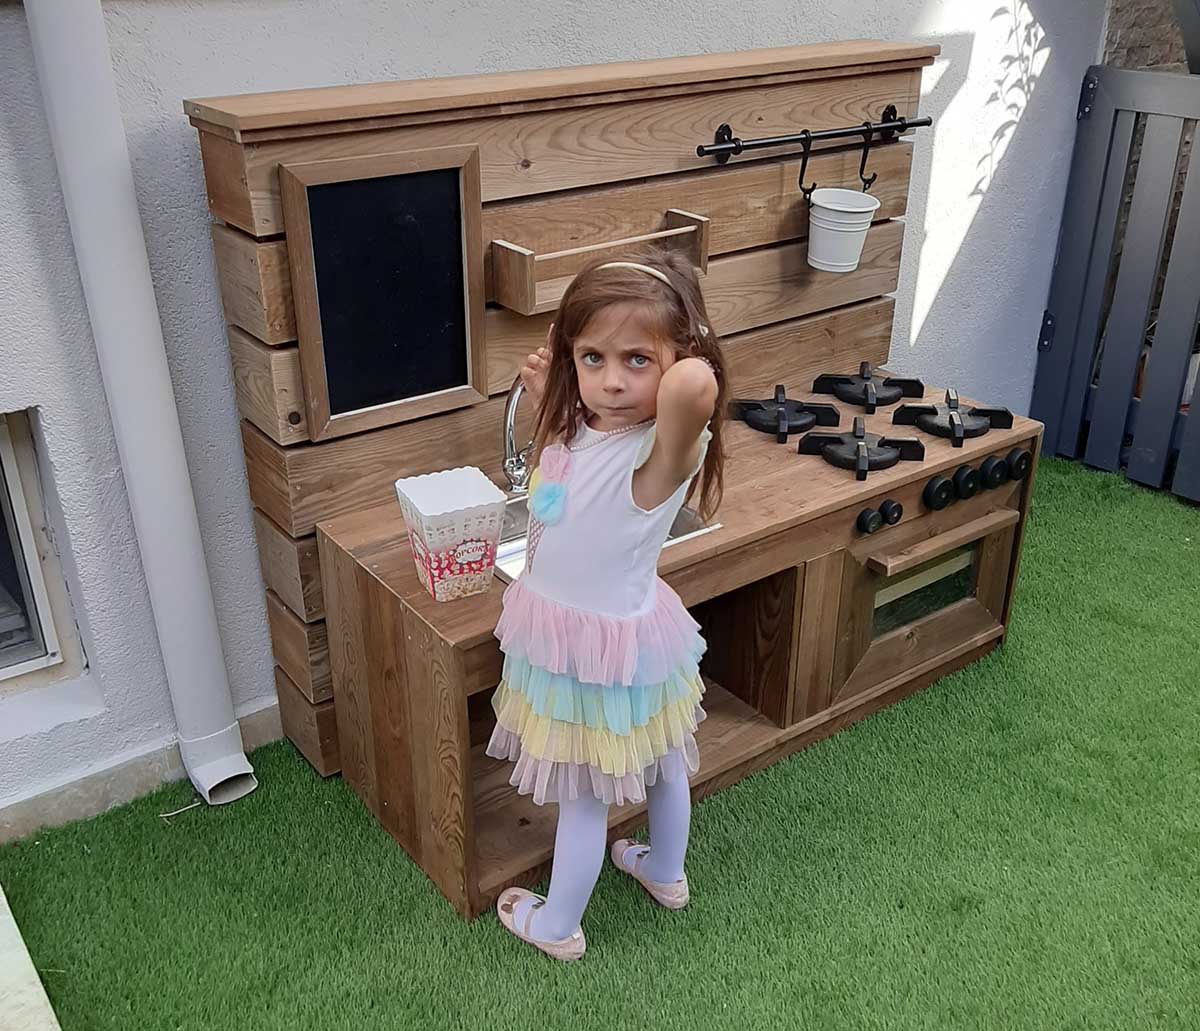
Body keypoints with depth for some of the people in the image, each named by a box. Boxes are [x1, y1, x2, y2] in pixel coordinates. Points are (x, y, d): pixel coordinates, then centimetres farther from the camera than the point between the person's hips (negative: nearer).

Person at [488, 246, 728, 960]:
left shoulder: (662, 450, -33)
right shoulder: (580, 427, -8)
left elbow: (696, 385, -55)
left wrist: (689, 360, -32)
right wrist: (548, 392, -2)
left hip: (602, 646, -8)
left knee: (583, 798, 13)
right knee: (662, 762, 29)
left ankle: (556, 927, 37)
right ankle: (666, 873, 54)